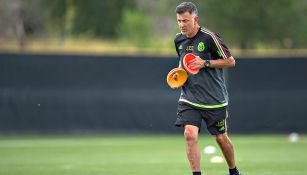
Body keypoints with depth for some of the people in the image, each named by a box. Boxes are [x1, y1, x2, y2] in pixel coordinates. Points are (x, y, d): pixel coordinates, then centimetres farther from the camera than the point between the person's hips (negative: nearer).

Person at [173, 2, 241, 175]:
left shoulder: (209, 37, -13)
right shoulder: (179, 40, 4)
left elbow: (231, 61, -9)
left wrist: (205, 63, -18)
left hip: (214, 99, -3)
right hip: (189, 98, 3)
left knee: (221, 138, 9)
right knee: (190, 134, -17)